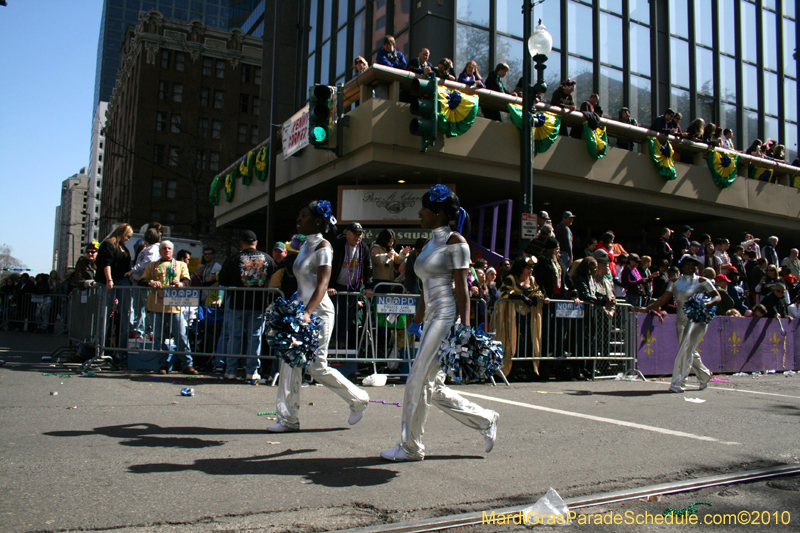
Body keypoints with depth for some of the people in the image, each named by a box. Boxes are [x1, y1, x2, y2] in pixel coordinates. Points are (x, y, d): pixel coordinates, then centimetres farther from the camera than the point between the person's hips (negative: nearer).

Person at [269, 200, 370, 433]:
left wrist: (308, 312, -37)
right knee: (290, 363, 4)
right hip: (301, 310, 9)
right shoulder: (305, 245, 13)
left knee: (317, 367, -4)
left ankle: (358, 399, 16)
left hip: (318, 312, -9)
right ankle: (288, 419, 12)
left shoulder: (322, 246, -13)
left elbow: (322, 285, -24)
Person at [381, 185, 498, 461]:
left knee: (418, 382, -4)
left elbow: (462, 288, -13)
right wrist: (416, 322, 19)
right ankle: (486, 420, 24)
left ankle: (410, 447, 9)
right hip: (433, 319, 9)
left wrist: (464, 329, -17)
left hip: (447, 317, -9)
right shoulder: (429, 244, 18)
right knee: (433, 389, 10)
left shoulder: (455, 241, -7)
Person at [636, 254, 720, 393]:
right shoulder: (675, 283, 10)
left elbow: (717, 296, 2)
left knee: (686, 349, -16)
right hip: (682, 320, 4)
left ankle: (678, 383, -15)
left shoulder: (702, 281, 3)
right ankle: (705, 375, 34)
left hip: (698, 319, -4)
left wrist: (708, 304, -20)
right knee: (690, 352, 10)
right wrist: (646, 308, -5)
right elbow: (663, 299, 6)